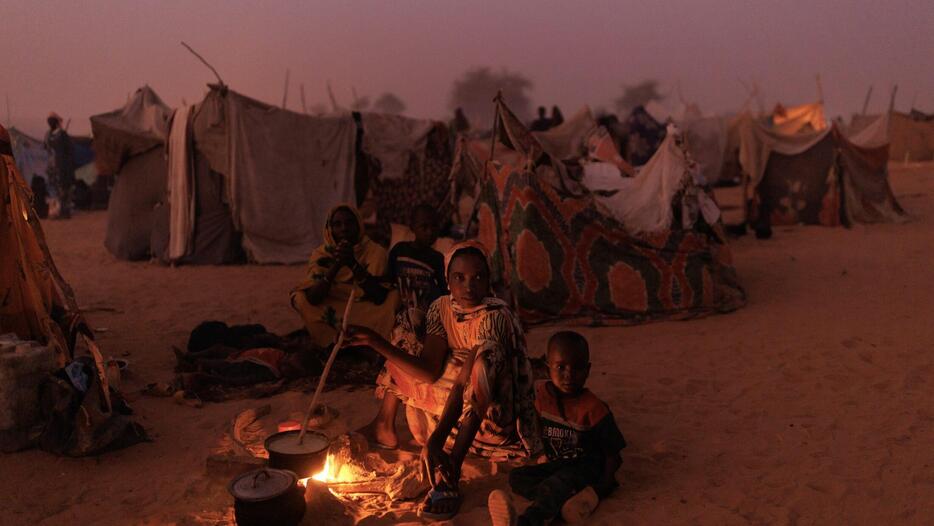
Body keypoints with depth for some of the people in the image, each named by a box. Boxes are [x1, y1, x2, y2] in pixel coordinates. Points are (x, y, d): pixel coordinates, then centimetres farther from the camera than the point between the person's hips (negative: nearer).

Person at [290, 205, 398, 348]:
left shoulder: (375, 251, -7)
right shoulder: (321, 255, -3)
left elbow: (380, 297, -21)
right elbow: (312, 298, -17)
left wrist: (353, 264, -32)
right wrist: (336, 265, -30)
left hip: (367, 315, -1)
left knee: (394, 296, -25)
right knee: (299, 296, -18)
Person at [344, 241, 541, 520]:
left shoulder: (495, 316, -24)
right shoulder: (442, 308, -5)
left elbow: (466, 381, -35)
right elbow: (429, 371, -13)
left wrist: (437, 438, -44)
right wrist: (376, 342, -22)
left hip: (491, 410, -6)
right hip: (450, 409, 7)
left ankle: (449, 477, -35)